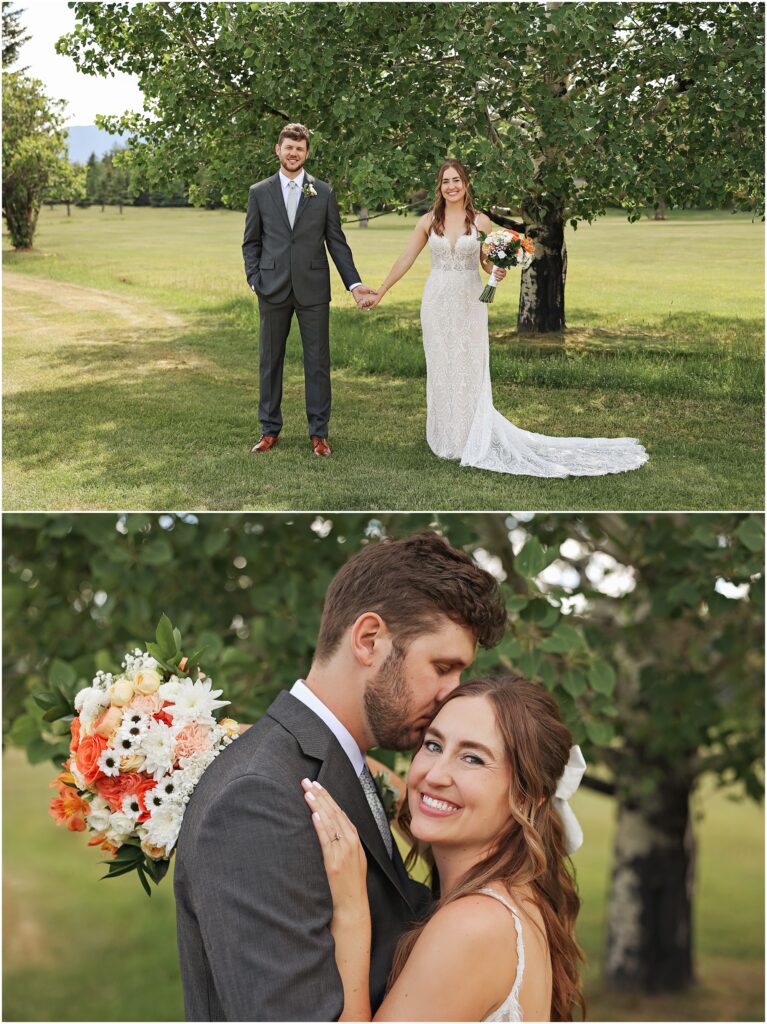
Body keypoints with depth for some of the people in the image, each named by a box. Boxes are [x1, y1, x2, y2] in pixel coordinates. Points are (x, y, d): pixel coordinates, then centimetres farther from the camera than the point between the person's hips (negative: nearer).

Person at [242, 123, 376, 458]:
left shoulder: (323, 193, 4)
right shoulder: (259, 192, 5)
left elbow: (336, 242, 5)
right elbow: (251, 242, 9)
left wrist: (354, 282, -3)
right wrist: (254, 279, -4)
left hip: (313, 289, -1)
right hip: (273, 290, 1)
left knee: (317, 361, 3)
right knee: (270, 360, 7)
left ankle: (319, 432, 11)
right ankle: (270, 429, 18)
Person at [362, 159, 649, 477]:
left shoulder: (481, 221, 0)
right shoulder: (428, 221, 2)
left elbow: (487, 263, 7)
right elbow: (406, 259, 7)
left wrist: (498, 272, -17)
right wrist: (379, 292, 7)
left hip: (469, 304, -1)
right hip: (437, 303, 1)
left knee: (469, 371, 0)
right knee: (440, 371, 7)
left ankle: (473, 439, 11)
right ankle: (446, 438, 18)